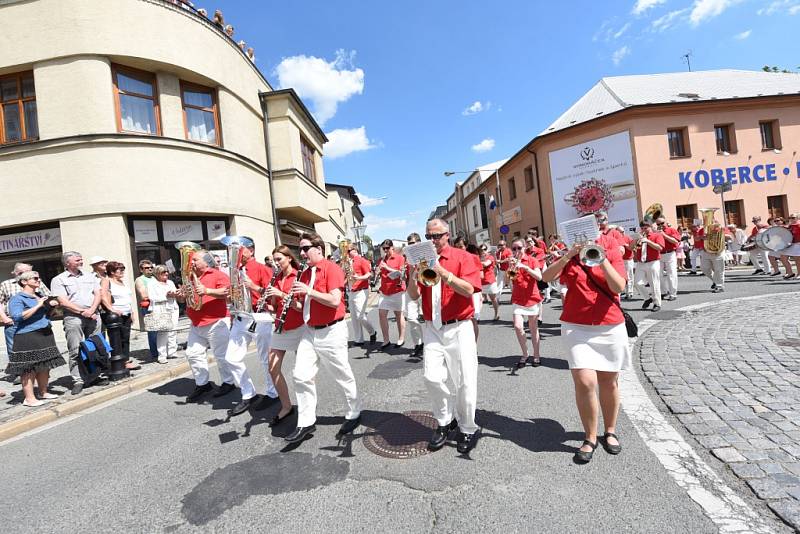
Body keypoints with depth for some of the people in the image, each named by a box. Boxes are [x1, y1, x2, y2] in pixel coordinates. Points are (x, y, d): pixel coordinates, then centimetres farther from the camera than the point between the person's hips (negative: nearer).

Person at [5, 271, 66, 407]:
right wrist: (38, 305, -19)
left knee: (45, 365, 10)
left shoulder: (40, 296, 16)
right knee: (28, 368, -5)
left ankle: (43, 392, 20)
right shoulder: (17, 298, -7)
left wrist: (51, 305, 10)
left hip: (45, 335, 8)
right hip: (27, 337, -7)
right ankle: (29, 398, -1)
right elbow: (18, 316, -21)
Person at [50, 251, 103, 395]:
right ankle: (77, 381, 0)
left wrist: (91, 310, -8)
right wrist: (82, 311, -11)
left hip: (93, 316, 3)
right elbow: (63, 302, -5)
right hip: (73, 317, -3)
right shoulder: (59, 280, 4)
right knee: (75, 350, -4)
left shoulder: (90, 277, 16)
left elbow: (98, 294, 8)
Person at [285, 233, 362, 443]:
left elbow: (335, 301, -23)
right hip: (309, 331, 7)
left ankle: (354, 414, 29)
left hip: (331, 332, -7)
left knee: (343, 377, 8)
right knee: (302, 376, 4)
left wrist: (308, 291, -22)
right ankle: (306, 423, 18)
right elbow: (303, 305, 17)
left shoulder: (332, 268, -12)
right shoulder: (305, 273, 11)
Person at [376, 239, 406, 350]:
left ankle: (401, 338, 19)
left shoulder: (400, 257, -4)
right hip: (384, 291, 5)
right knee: (382, 314, -1)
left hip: (396, 290, -5)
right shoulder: (382, 259, 11)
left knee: (398, 314, 5)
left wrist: (387, 267, -20)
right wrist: (379, 269, -9)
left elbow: (401, 273, -14)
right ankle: (386, 340, 9)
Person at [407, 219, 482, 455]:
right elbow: (414, 296, 3)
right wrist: (413, 276, -16)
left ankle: (467, 429, 25)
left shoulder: (462, 257, -2)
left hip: (458, 328, -3)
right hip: (432, 328, 3)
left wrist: (442, 272, -23)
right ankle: (445, 421, 21)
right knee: (432, 377, -5)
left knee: (465, 382, 3)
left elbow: (469, 290, -15)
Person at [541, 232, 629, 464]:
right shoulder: (569, 257, 5)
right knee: (585, 382, -10)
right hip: (576, 327, 0)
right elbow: (546, 277, -11)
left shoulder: (611, 252, 1)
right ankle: (590, 438, 9)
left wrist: (602, 259, -19)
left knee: (608, 382, 13)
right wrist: (568, 256, -20)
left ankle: (610, 431, 33)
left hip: (611, 327, 1)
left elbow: (619, 286, -12)